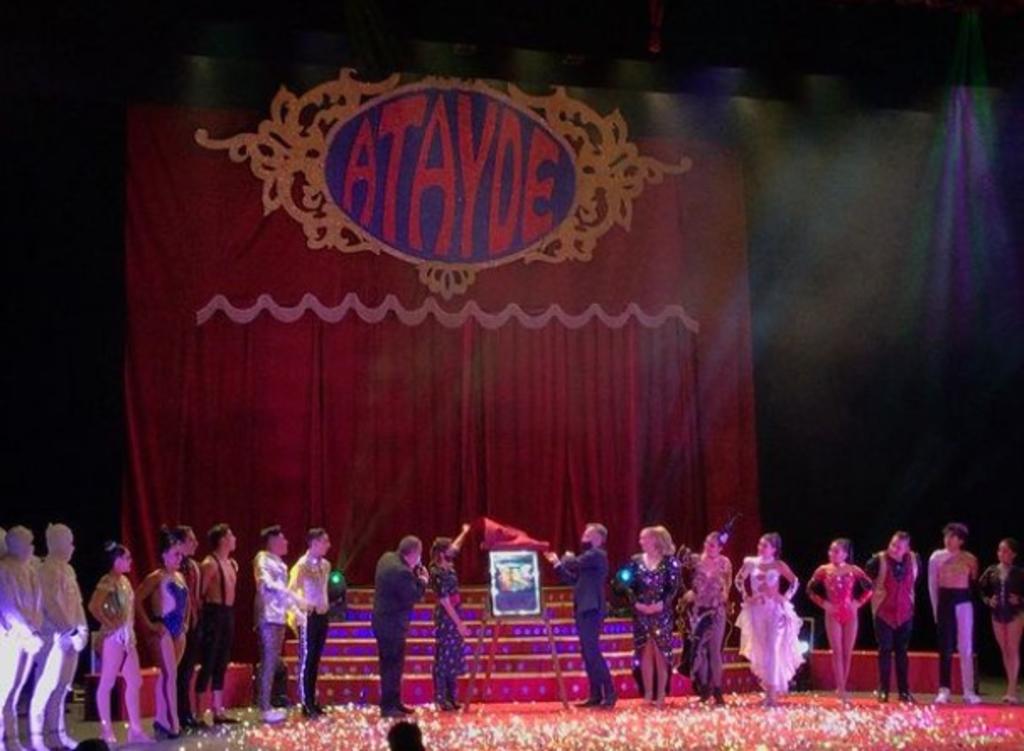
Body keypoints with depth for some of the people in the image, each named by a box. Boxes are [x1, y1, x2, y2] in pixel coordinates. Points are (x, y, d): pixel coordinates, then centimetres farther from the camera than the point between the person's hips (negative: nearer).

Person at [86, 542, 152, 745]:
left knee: (134, 681, 8)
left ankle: (135, 729, 13)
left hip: (127, 636, 9)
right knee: (107, 683, -1)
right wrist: (108, 623, -16)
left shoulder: (125, 580, 14)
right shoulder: (108, 581, -13)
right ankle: (106, 730, 3)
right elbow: (93, 606, -24)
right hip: (113, 636, -9)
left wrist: (130, 628, 12)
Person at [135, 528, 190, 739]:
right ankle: (173, 724, -10)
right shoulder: (157, 577, -9)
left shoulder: (179, 576, 14)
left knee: (167, 674, 11)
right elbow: (137, 599, -16)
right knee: (170, 674, -10)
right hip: (162, 629, -8)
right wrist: (149, 624, -15)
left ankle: (161, 719, 17)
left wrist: (185, 622, 15)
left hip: (178, 630, 8)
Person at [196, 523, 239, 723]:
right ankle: (197, 712, -3)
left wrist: (230, 613, 15)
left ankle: (218, 710, 17)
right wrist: (201, 618, -15)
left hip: (228, 614, 8)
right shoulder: (209, 564, -12)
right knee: (208, 664, -7)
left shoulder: (232, 563, 14)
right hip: (214, 614, -8)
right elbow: (199, 594, -15)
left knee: (222, 664, 11)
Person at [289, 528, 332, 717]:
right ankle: (306, 704, -1)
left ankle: (312, 701, 16)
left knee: (315, 660, 11)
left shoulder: (325, 565, 10)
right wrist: (299, 612, -16)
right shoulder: (302, 564, -13)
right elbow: (292, 590, -15)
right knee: (306, 660, -3)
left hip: (322, 615, 7)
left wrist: (326, 606, 13)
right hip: (308, 616, -7)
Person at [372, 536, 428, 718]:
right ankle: (388, 707, 5)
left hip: (384, 620, 10)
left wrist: (414, 575, 5)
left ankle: (395, 702, 27)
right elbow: (413, 597, -20)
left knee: (392, 664, 18)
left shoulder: (387, 558, 3)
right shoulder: (402, 572, -26)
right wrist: (422, 582, -7)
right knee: (392, 665, -1)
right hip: (392, 625, -10)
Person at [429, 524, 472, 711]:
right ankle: (441, 699, 3)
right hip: (446, 619, -9)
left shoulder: (446, 567, 4)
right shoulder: (438, 573, -21)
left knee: (453, 659, 12)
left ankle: (451, 698, 18)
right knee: (443, 659, -3)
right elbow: (445, 602, -21)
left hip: (453, 617, 9)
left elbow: (455, 548, 28)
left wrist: (464, 533, 32)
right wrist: (460, 624, -20)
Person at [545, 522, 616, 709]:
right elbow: (574, 579, 21)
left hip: (591, 610, -10)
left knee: (592, 652, -13)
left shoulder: (597, 554, -9)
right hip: (584, 610, 10)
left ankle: (610, 693, -12)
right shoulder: (589, 556, 20)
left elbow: (574, 564, -19)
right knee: (588, 654, 9)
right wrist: (557, 564, 14)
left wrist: (567, 558, 4)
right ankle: (596, 695, 11)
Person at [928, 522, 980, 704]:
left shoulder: (970, 559, 2)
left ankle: (969, 691, 3)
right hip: (945, 600, 0)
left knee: (966, 648, 1)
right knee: (945, 647, 2)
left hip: (964, 602, 0)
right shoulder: (936, 557, 1)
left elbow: (974, 582, 13)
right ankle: (944, 690, 4)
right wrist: (936, 608, 1)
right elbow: (932, 585, 4)